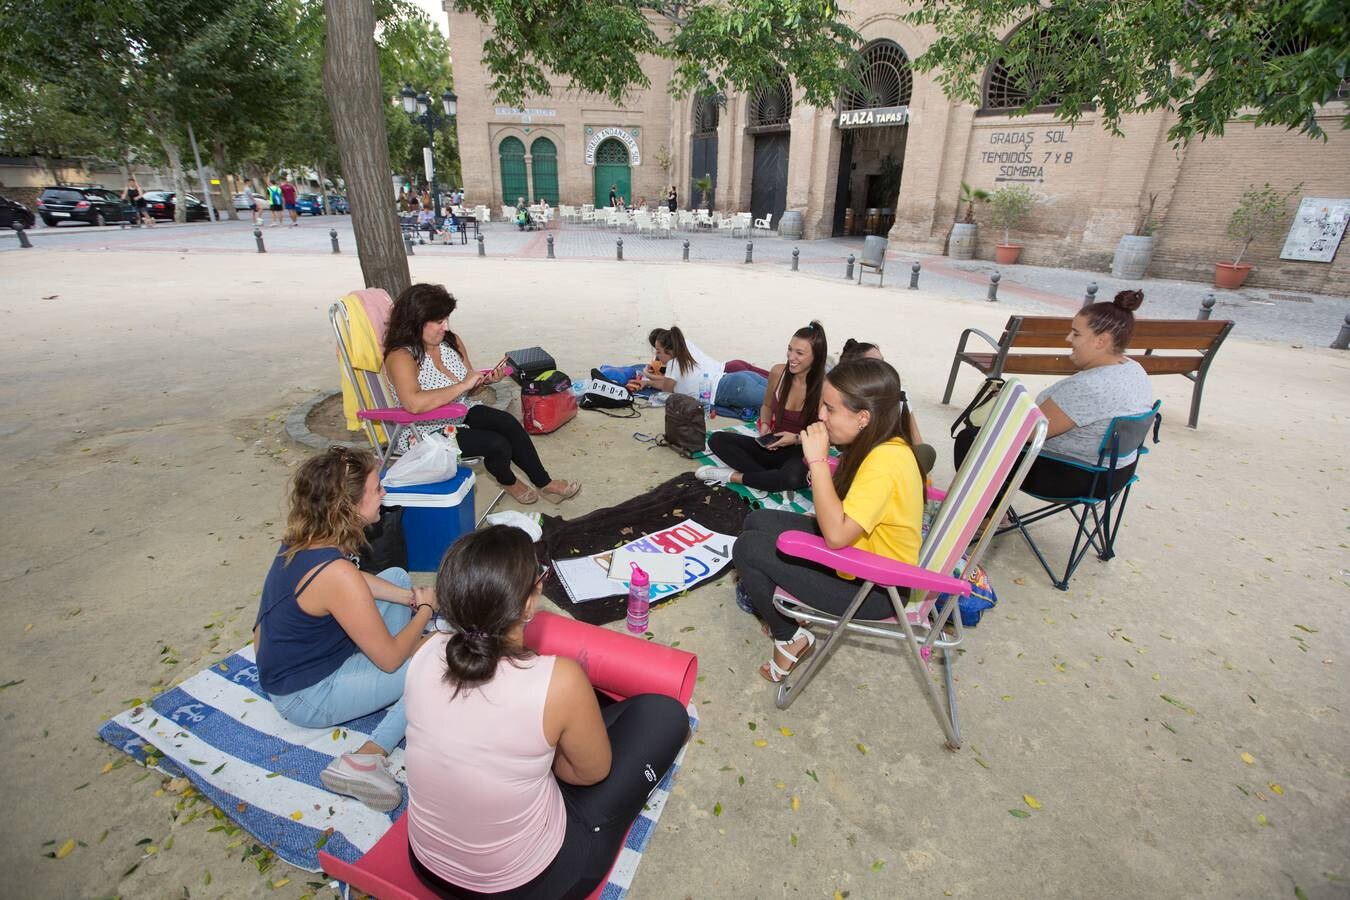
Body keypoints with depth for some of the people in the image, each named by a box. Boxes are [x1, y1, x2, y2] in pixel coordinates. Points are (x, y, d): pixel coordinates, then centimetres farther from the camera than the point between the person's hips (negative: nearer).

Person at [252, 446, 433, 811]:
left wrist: (411, 597, -2)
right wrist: (425, 610, -9)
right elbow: (390, 659, -25)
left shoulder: (303, 538, -10)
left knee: (398, 576, 12)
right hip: (306, 697, -9)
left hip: (294, 659, 9)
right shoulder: (335, 574, -36)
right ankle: (366, 758, -14)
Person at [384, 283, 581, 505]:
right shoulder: (401, 356, -22)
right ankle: (508, 482, 13)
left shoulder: (451, 341, 0)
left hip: (461, 412, 7)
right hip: (427, 431, -7)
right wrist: (463, 385, -33)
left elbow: (468, 385, 14)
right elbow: (414, 403, -40)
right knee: (497, 444, -21)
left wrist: (486, 378, -9)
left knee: (508, 422, -17)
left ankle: (545, 484, -6)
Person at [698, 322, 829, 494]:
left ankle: (733, 476, -17)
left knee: (793, 478, -40)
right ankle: (770, 480, -20)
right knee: (717, 439, -12)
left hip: (802, 454, -4)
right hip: (772, 447, 5)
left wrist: (797, 439, -21)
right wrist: (764, 426, -6)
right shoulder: (778, 372, -6)